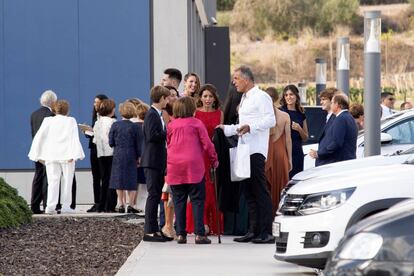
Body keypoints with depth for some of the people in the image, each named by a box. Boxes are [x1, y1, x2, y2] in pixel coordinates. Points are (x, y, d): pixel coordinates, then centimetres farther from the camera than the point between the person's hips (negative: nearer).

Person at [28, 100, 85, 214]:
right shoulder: (71, 121, 0)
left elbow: (39, 137, 5)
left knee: (53, 181, 1)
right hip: (66, 156, -2)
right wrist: (73, 154, -13)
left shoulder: (48, 121, 6)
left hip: (50, 156, 2)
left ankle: (50, 206, -11)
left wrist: (39, 155, 9)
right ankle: (66, 206, 6)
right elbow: (74, 138, -9)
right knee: (67, 181, 7)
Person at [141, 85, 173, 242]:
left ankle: (154, 229, 16)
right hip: (152, 161, -10)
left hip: (158, 162, 10)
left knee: (156, 195, 11)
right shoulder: (152, 115, -14)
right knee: (153, 195, -9)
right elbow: (152, 136, -24)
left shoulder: (157, 115, 16)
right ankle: (149, 231, -8)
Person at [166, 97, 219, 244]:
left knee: (179, 201, 7)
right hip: (193, 167, -3)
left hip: (174, 167, 3)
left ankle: (180, 234, 4)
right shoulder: (196, 123, -1)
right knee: (197, 200, -1)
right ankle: (199, 234, -7)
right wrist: (214, 160, 12)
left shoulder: (171, 125, 8)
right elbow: (207, 144, -1)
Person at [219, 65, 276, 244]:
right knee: (250, 192, 9)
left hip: (256, 150, -10)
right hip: (245, 149, 10)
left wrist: (250, 127, -24)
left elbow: (271, 120, -16)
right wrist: (226, 129, 25)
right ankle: (253, 231, 12)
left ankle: (266, 233, -12)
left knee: (260, 191, -11)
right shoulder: (245, 99, 23)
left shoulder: (261, 97, -6)